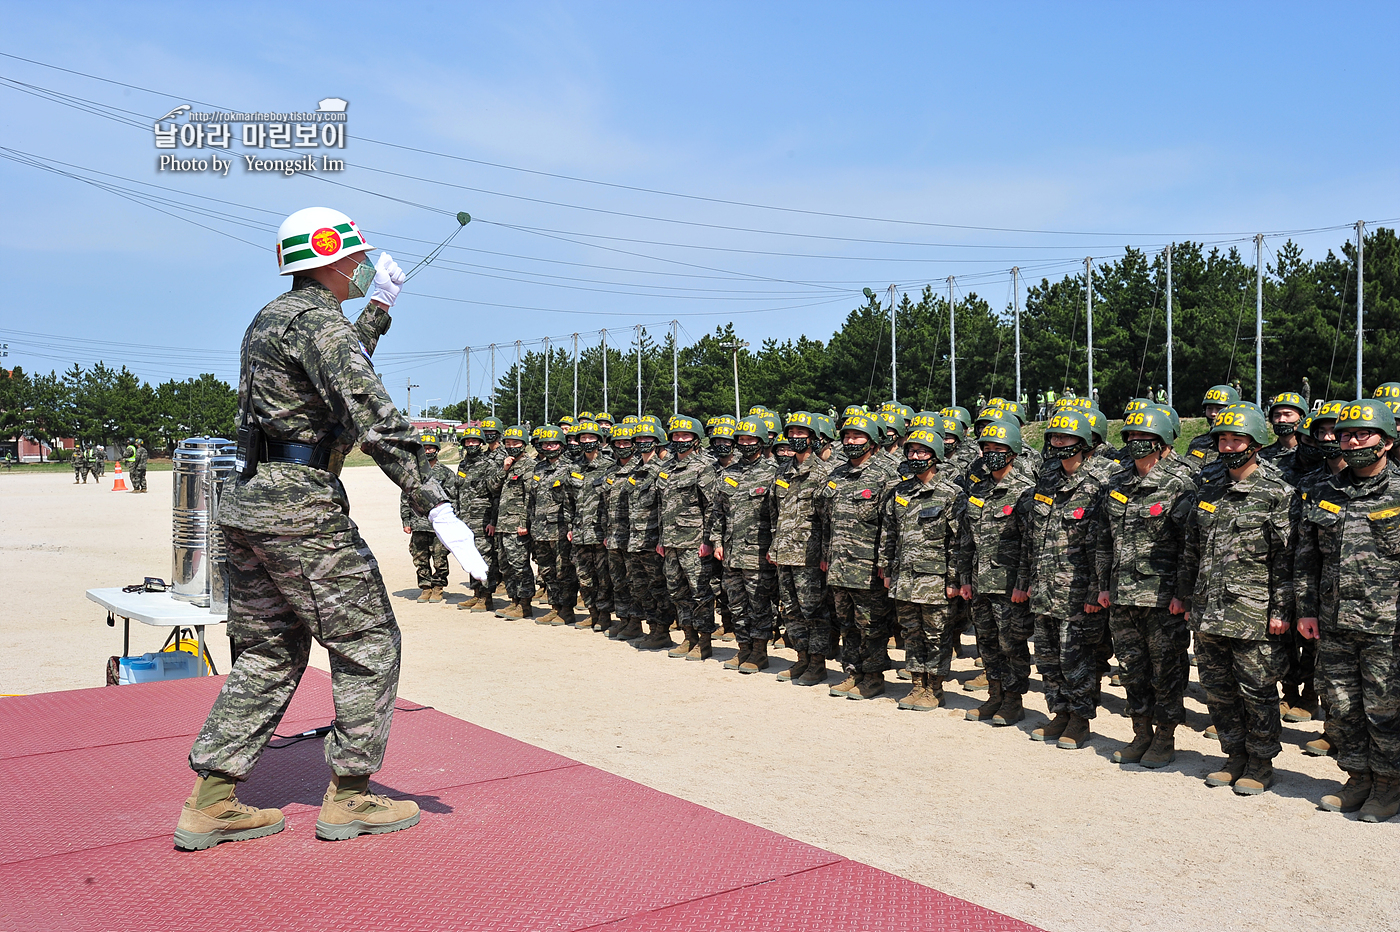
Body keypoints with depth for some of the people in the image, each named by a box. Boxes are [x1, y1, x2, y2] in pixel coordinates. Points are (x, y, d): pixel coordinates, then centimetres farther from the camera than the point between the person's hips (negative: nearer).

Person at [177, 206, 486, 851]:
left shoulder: (268, 320, 18)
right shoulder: (315, 319, -12)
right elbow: (373, 416, -23)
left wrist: (379, 307, 39)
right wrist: (437, 507, -26)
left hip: (246, 504, 10)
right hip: (300, 507, -10)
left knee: (268, 652, 15)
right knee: (369, 643, 2)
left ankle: (212, 802, 16)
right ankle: (349, 798, 9)